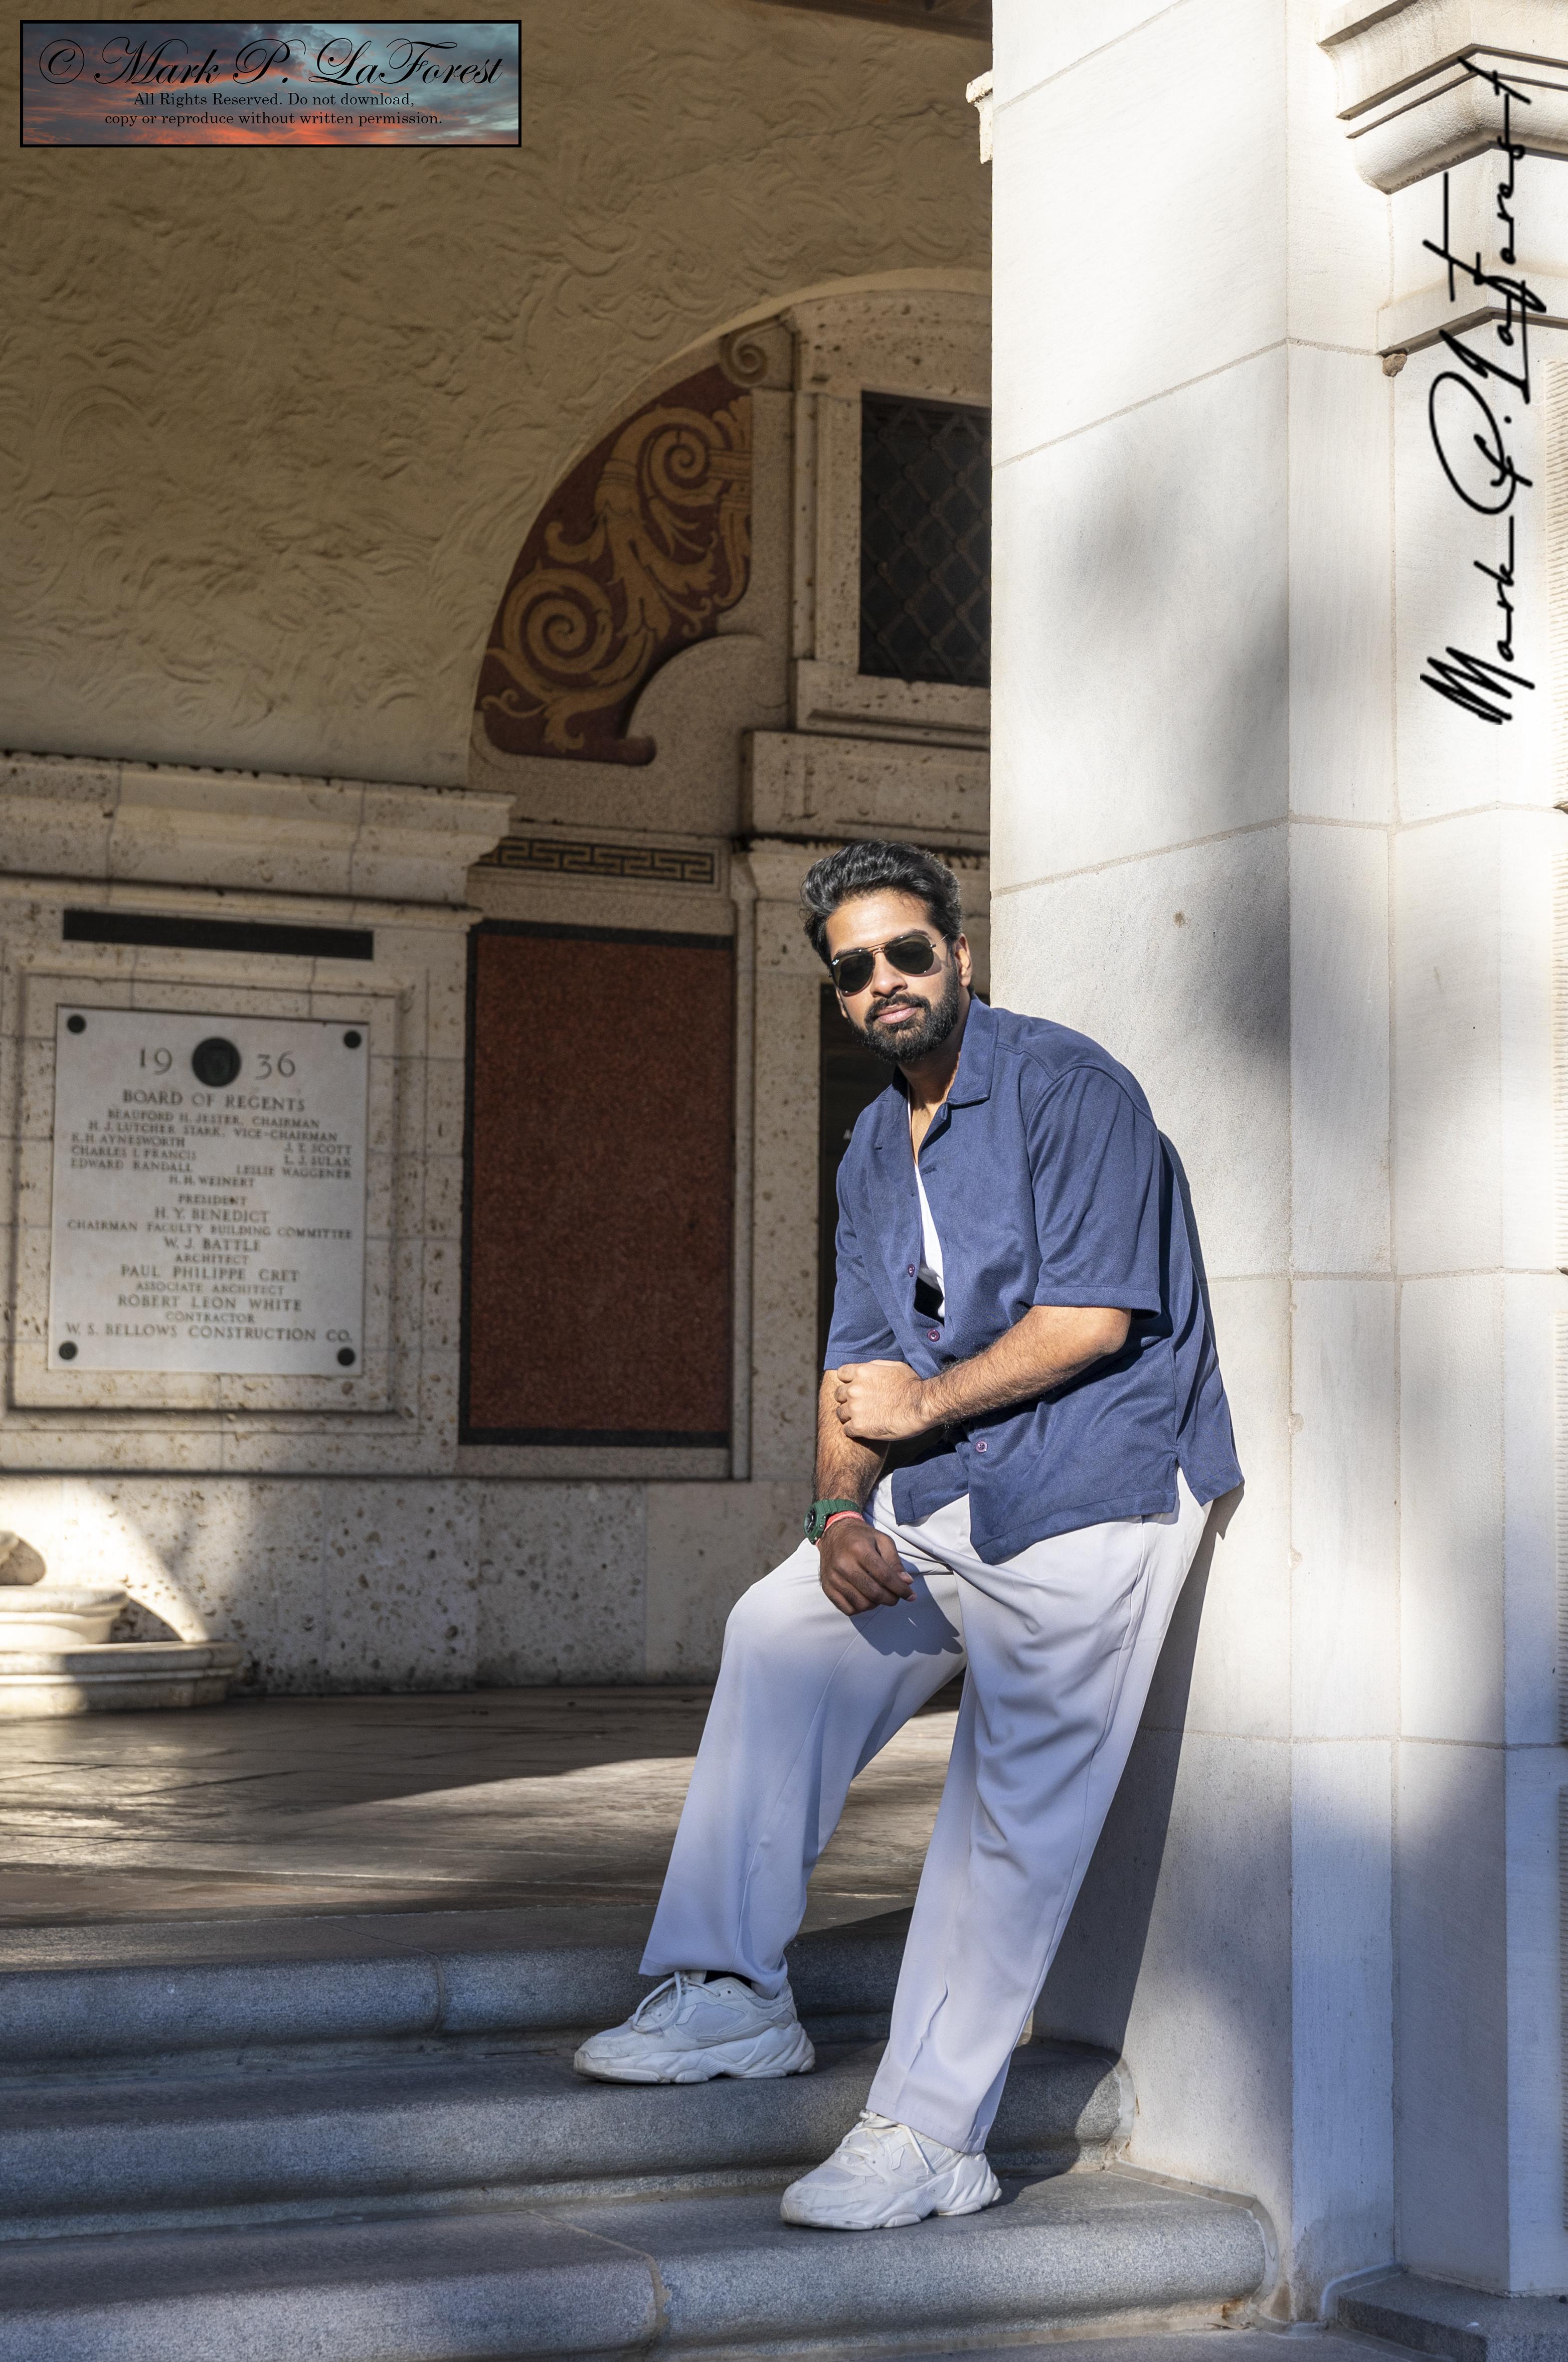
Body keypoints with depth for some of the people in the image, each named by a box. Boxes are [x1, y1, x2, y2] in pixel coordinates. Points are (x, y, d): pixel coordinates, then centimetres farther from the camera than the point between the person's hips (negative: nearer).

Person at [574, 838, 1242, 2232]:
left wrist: (921, 1406, -9)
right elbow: (861, 1364, 14)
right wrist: (840, 1508, -5)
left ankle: (931, 2139, -3)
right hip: (941, 1498, 9)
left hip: (1087, 1492, -9)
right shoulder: (875, 1150, 16)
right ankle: (733, 1995, 15)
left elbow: (1091, 1317, -17)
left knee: (1011, 1811, -9)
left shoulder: (1065, 1087, -10)